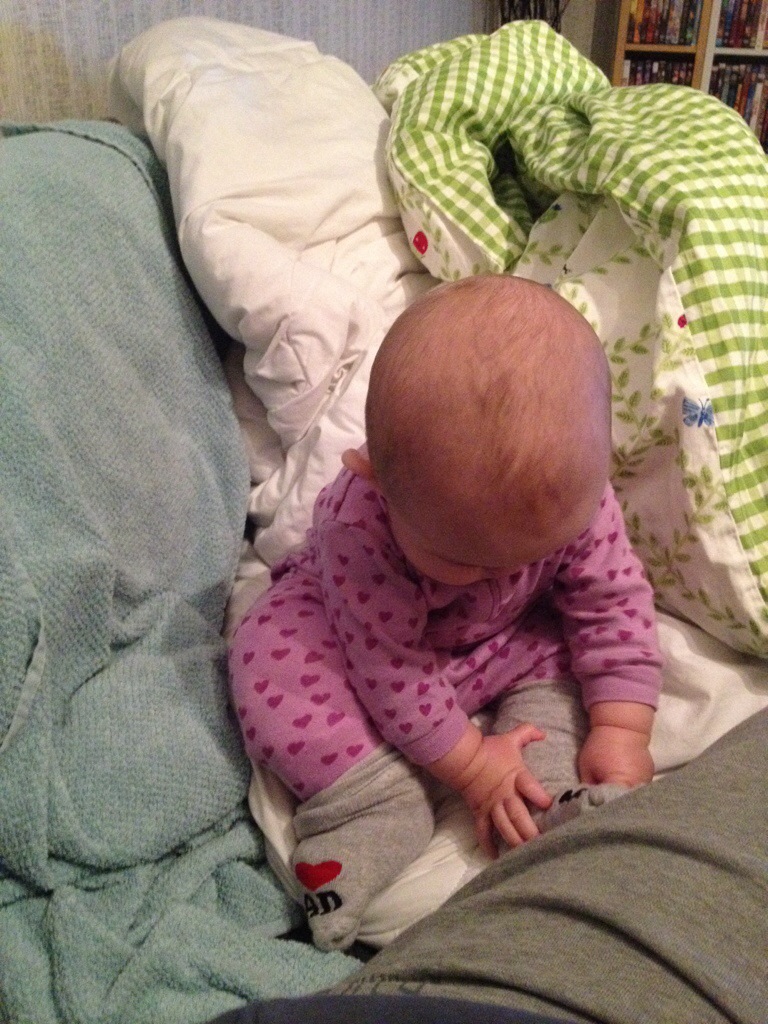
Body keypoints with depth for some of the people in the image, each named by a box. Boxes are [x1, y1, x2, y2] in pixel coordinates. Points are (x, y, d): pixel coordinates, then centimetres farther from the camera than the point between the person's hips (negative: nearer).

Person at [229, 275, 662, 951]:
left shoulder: (572, 497, -29)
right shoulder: (360, 534, -40)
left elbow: (615, 601, -18)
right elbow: (392, 673, -31)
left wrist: (620, 730, -22)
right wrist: (469, 763, -25)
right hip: (362, 625, -3)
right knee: (271, 668, -26)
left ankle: (549, 784, -14)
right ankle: (380, 803, -22)